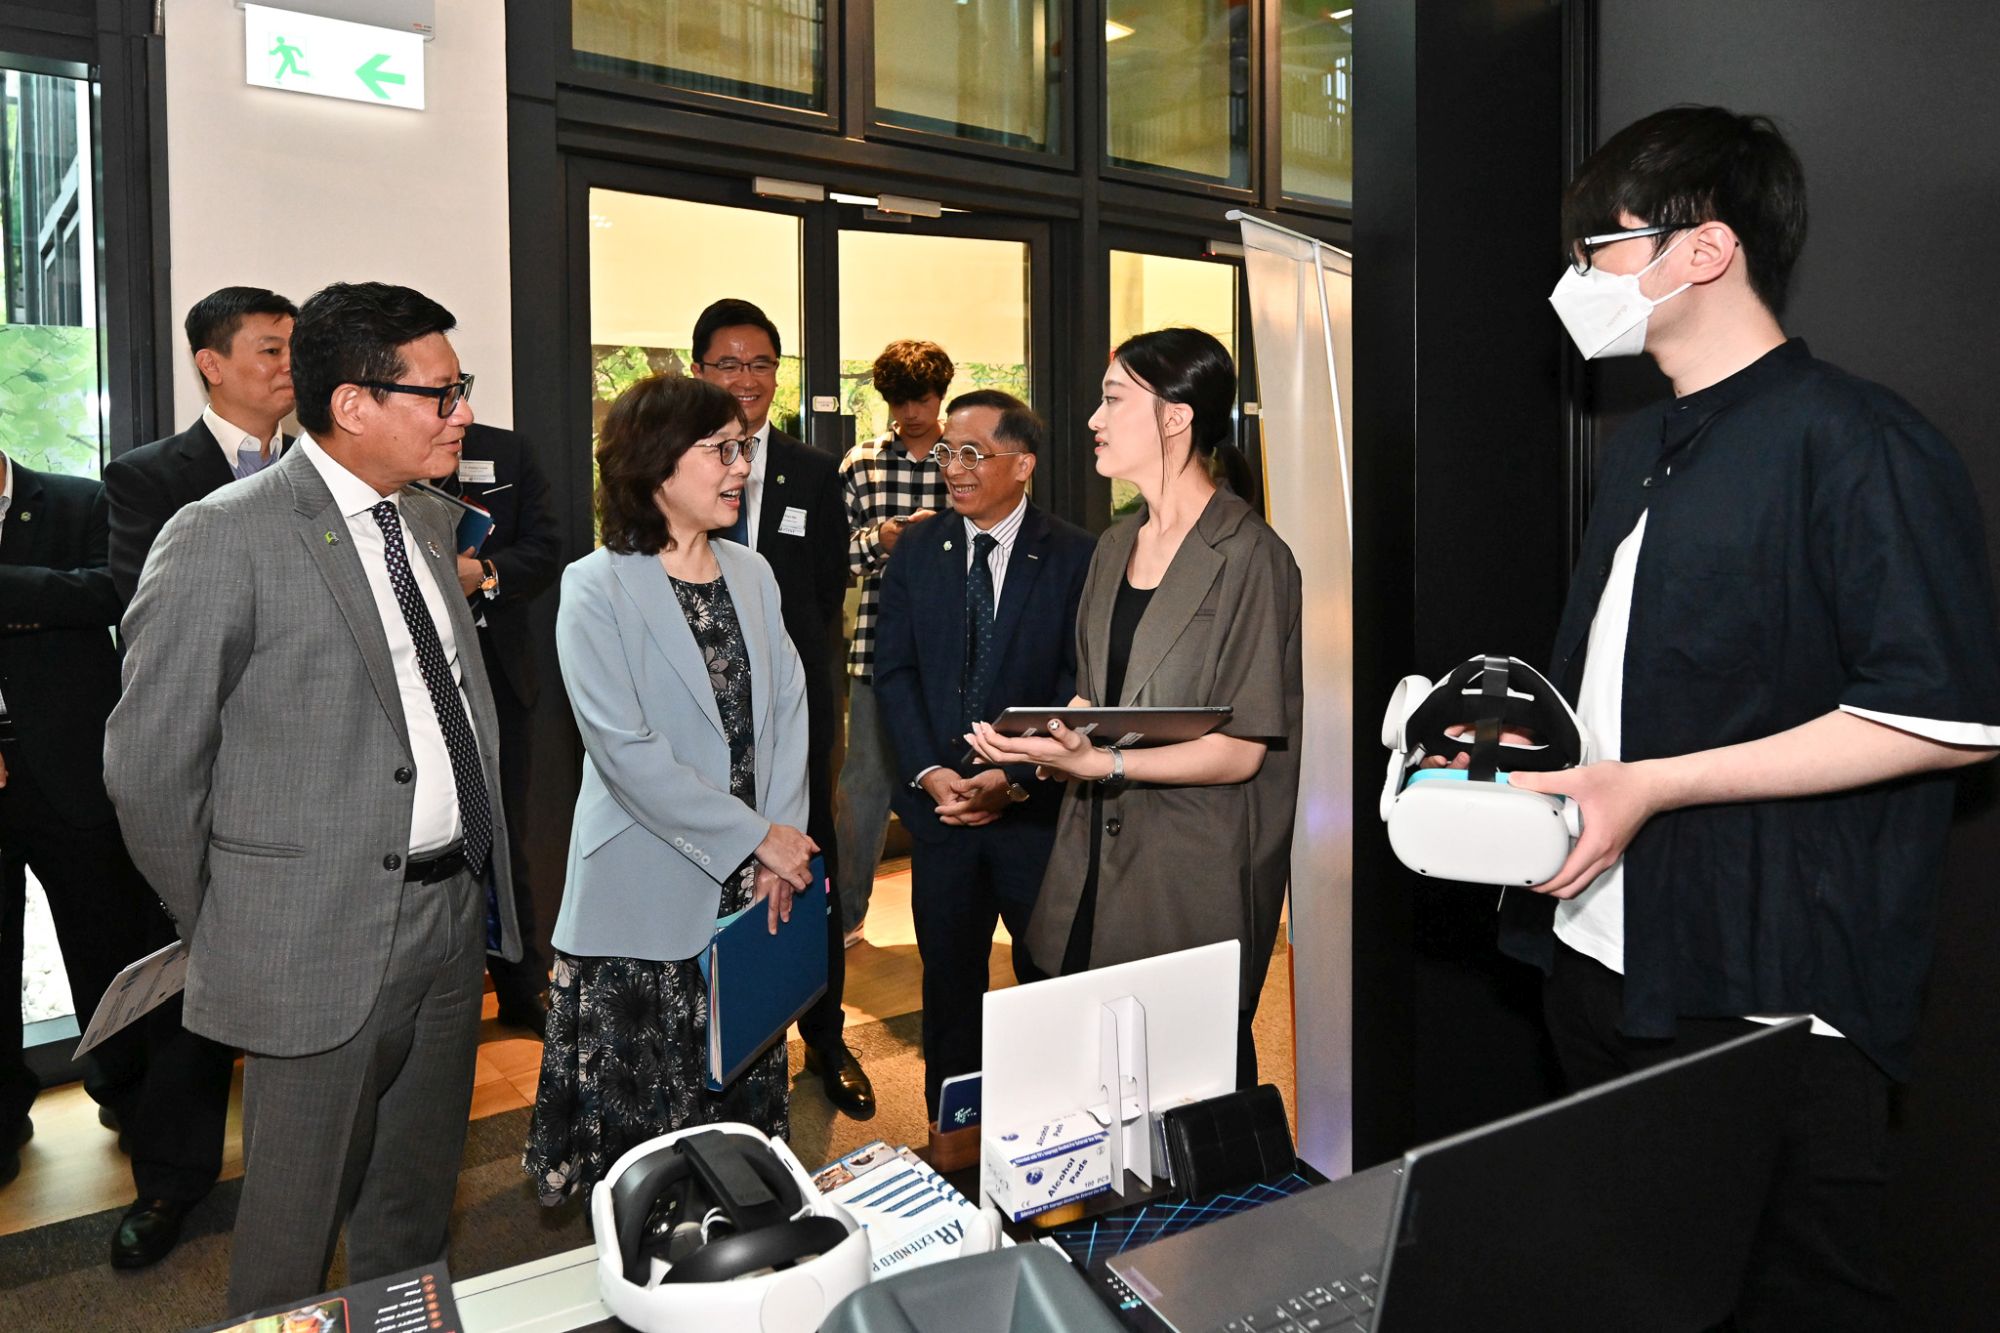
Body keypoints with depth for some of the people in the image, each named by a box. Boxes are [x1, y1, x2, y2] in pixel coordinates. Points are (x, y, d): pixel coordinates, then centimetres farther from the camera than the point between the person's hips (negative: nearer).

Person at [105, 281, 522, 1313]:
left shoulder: (427, 522, 8)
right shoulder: (221, 540, -14)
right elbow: (149, 766, -10)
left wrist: (479, 871, 11)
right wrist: (225, 933, -1)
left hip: (453, 910, 6)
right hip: (322, 939, -6)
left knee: (416, 1205, 21)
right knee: (296, 1220, 12)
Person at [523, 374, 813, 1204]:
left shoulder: (752, 575, 9)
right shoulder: (597, 588, -8)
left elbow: (787, 709, 4)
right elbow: (626, 751, -15)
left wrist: (783, 842, -8)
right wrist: (757, 837, -13)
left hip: (752, 887, 5)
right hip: (648, 900, -4)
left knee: (744, 1094, 11)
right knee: (639, 1112, 6)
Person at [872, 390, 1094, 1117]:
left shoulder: (1076, 557, -5)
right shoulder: (916, 553, 7)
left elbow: (1082, 686, -8)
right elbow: (893, 671, 3)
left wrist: (1014, 778, -15)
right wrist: (931, 772, -9)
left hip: (1038, 809, -3)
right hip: (939, 805, 3)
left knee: (1051, 978, 8)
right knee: (947, 979, 14)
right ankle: (950, 1132, 29)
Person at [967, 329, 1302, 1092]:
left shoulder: (1249, 556, -12)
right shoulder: (1115, 547, 12)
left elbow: (1243, 750, -14)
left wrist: (1102, 764, -23)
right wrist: (1056, 746, -2)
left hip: (1196, 876, -6)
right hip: (1097, 851, 7)